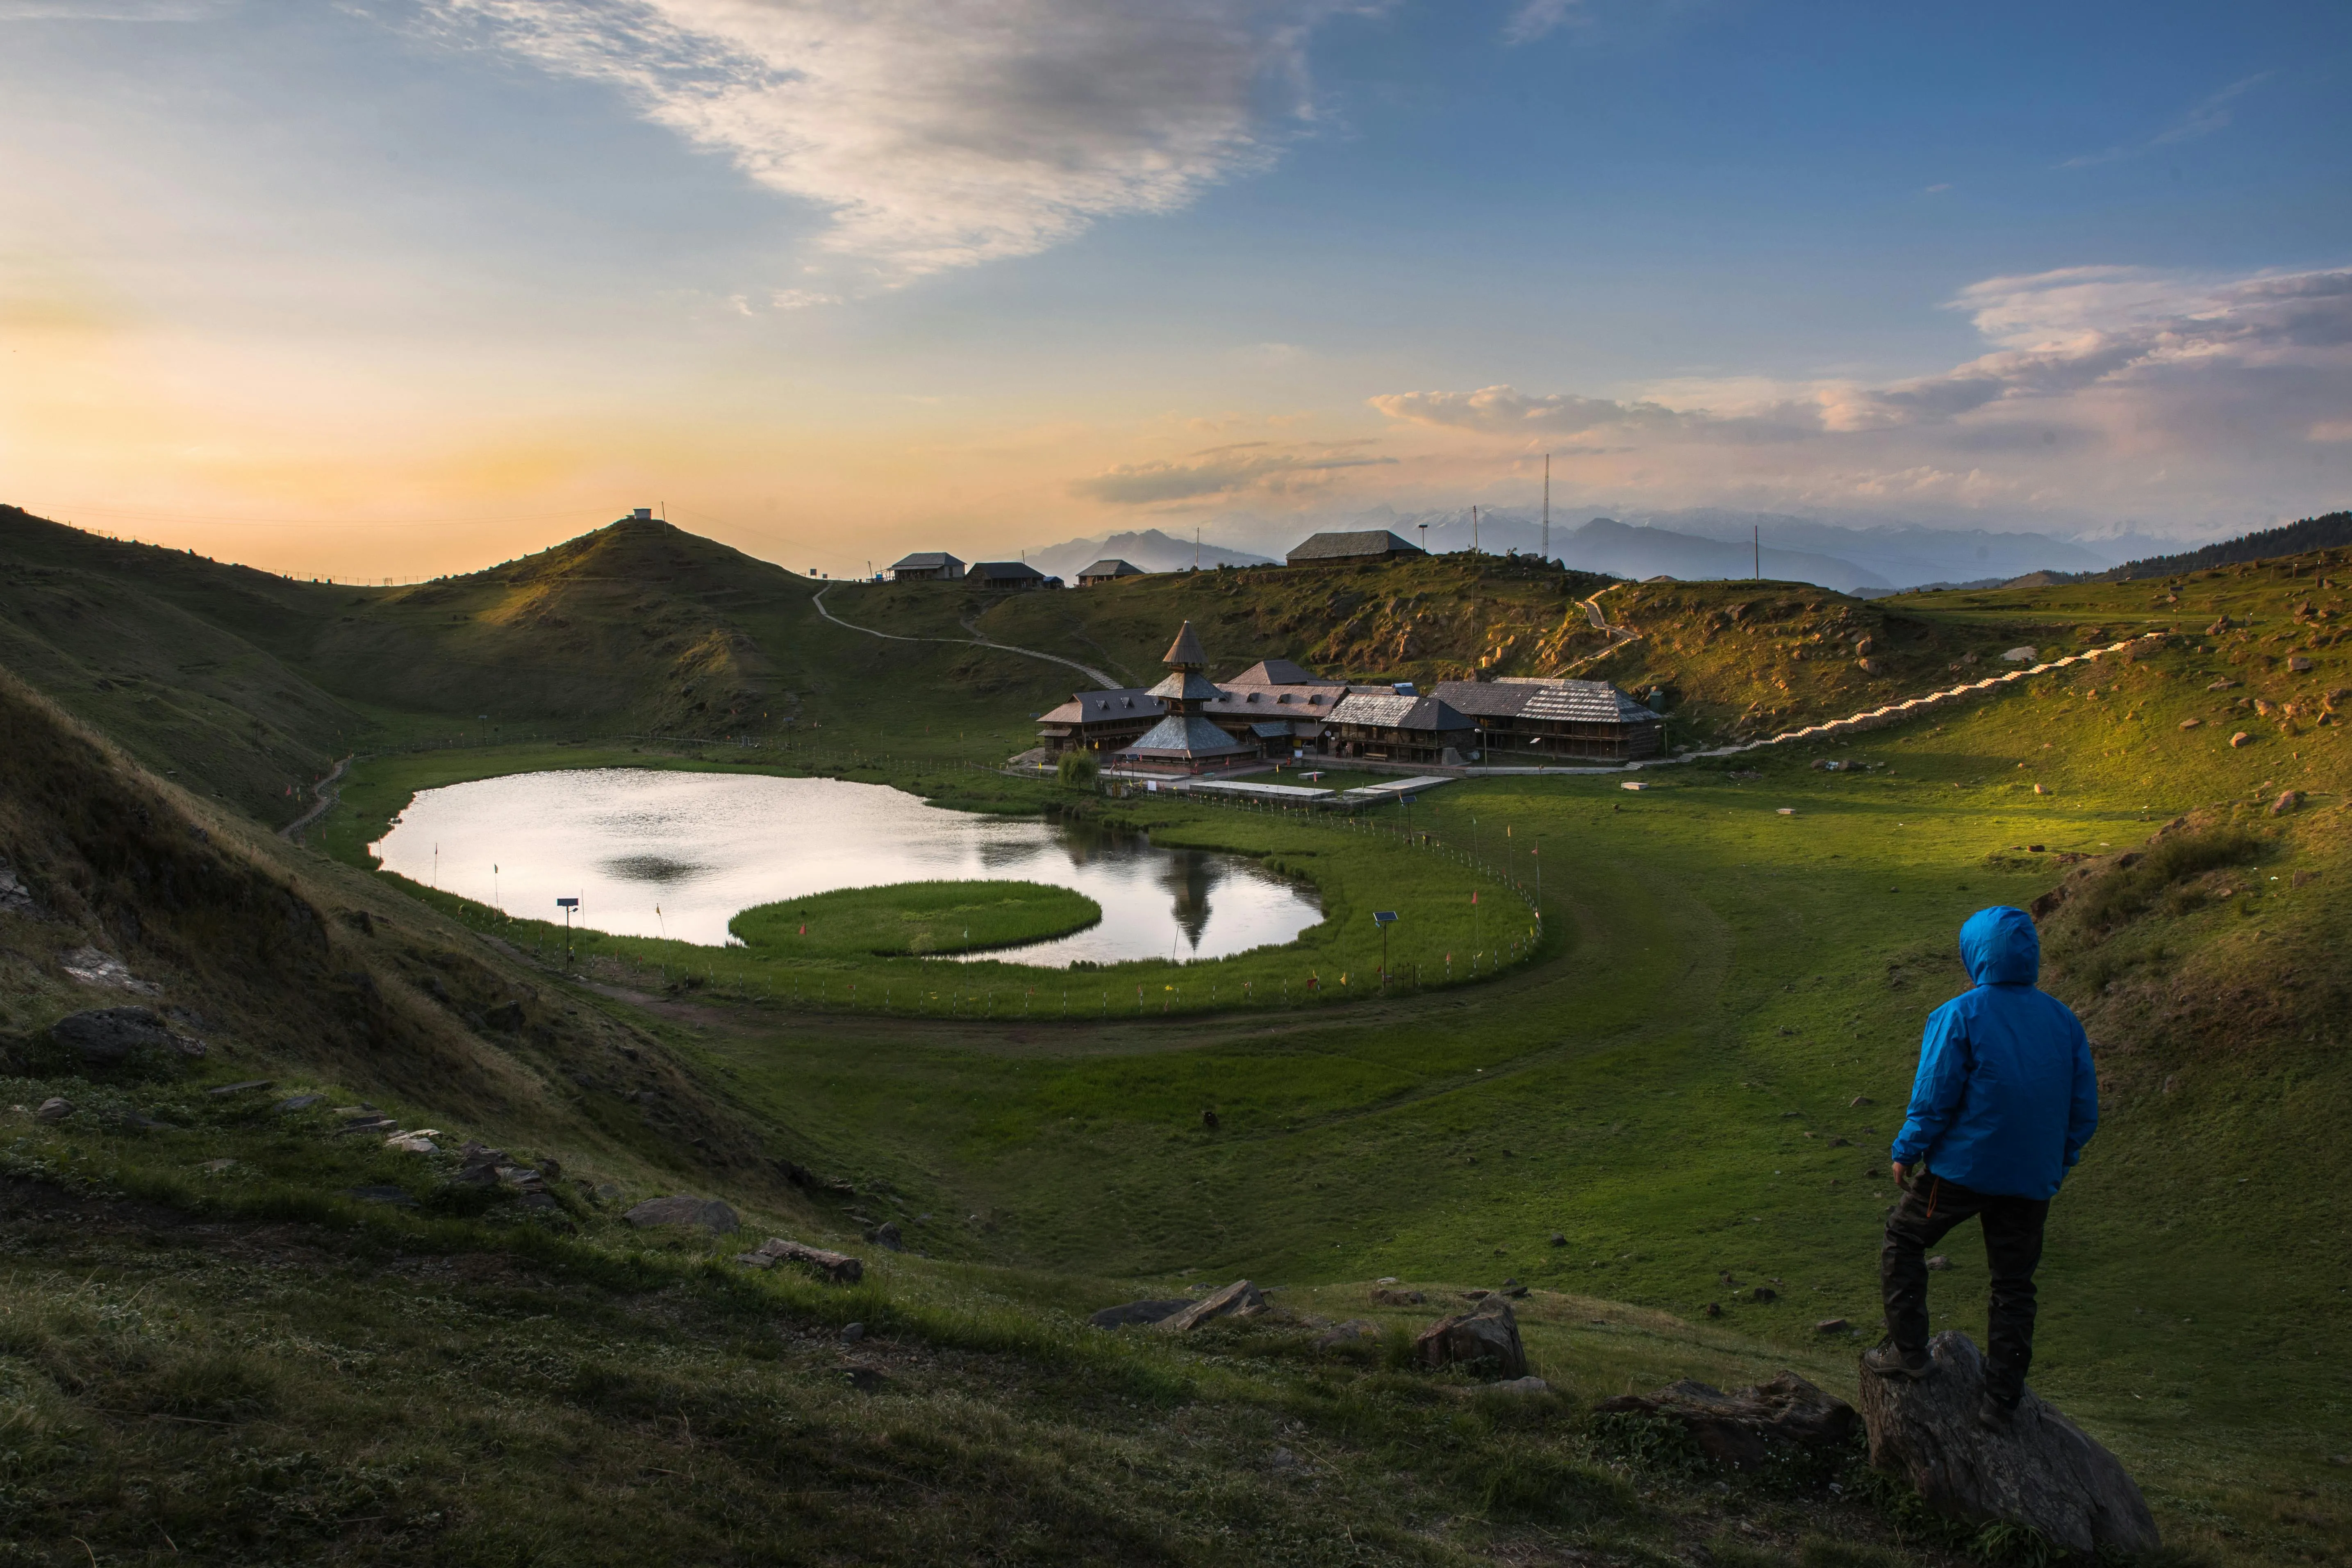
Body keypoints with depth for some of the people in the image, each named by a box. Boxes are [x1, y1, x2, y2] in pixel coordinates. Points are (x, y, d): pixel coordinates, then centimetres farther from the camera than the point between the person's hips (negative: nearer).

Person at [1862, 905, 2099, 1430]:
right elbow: (2084, 1111, 7)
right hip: (2031, 1179, 5)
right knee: (2013, 1285, 15)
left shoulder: (1960, 1016, -13)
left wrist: (1906, 1152, 0)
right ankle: (2001, 1399, 19)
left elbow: (1933, 1097, -14)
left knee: (1903, 1244, 16)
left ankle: (1908, 1350, 14)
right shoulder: (2064, 1021, 4)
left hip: (1961, 1167, -5)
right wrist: (2056, 1167, 19)